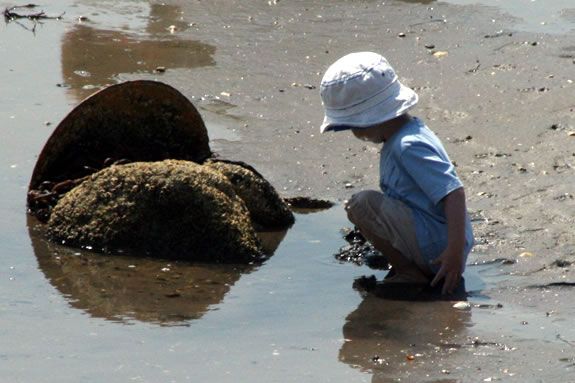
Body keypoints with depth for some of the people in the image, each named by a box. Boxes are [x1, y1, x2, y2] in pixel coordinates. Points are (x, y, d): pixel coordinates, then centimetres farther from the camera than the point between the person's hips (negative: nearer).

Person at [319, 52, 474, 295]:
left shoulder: (409, 147, -19)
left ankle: (411, 275, -10)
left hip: (438, 250, -11)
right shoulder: (406, 136, 13)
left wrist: (456, 251, -31)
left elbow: (454, 193, -27)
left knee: (362, 204, -19)